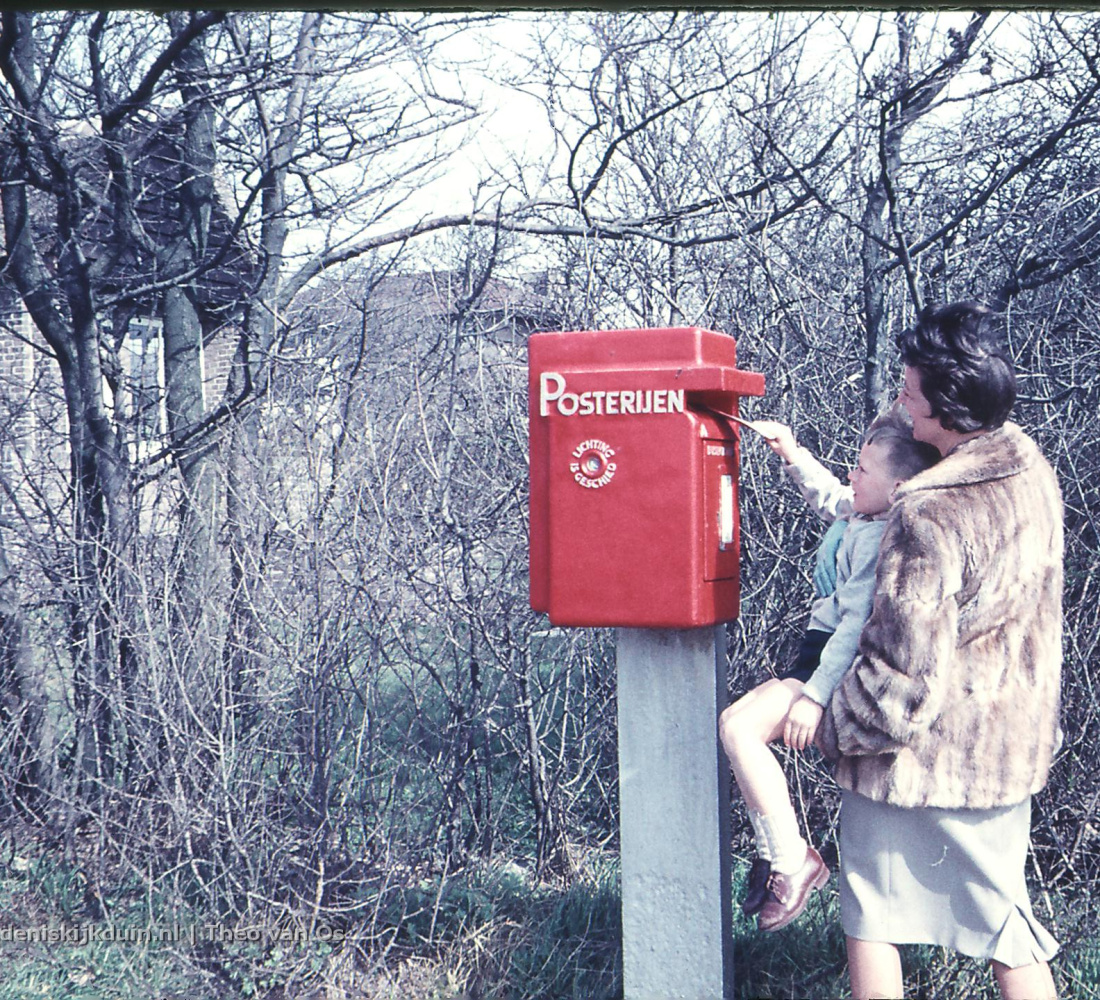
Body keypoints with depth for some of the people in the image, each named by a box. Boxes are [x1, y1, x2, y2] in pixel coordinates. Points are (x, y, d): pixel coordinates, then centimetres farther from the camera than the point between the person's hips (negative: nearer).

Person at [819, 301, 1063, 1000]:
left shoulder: (929, 516, -28)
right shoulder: (1032, 467, -2)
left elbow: (904, 673, -25)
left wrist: (832, 726, -9)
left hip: (921, 751, -7)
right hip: (1009, 743, 8)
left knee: (872, 915, 12)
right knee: (1000, 912, 20)